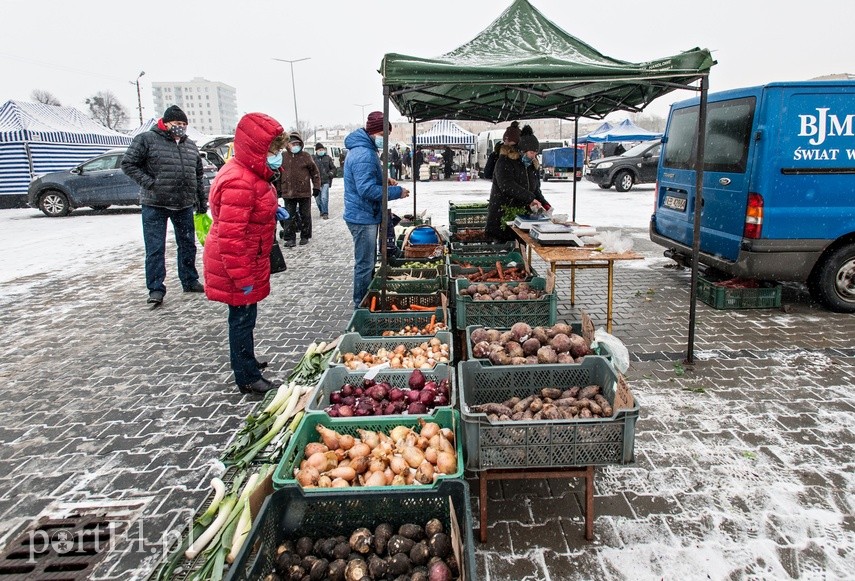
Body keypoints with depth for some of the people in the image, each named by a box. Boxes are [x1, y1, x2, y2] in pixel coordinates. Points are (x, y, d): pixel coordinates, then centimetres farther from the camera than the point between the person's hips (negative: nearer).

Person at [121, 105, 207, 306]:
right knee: (155, 248, -3)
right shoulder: (147, 139, -5)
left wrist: (202, 201, 16)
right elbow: (128, 163, -4)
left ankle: (190, 281, 26)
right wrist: (148, 183, -15)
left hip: (185, 204, 5)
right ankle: (156, 288, 4)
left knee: (188, 245, 12)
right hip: (155, 204, -5)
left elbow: (198, 175, 18)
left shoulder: (190, 145, 12)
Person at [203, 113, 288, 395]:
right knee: (243, 317, 1)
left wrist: (272, 211, 6)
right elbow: (230, 236, -28)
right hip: (238, 265, -10)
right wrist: (242, 277, -24)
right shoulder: (239, 183, -26)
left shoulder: (252, 174, 8)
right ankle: (248, 378, 14)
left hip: (247, 260, 10)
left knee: (243, 316, 22)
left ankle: (244, 360, 40)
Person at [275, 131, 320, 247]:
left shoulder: (306, 156, 0)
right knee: (289, 216, 3)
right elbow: (278, 174, 10)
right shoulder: (283, 157, 4)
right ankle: (290, 238, 10)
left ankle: (305, 236, 21)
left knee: (305, 215, 9)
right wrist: (278, 189, 9)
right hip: (288, 193, 1)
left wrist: (316, 187, 0)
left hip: (304, 192, -1)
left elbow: (315, 172, 4)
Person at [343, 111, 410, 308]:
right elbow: (367, 190, -29)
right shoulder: (364, 155, -22)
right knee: (365, 264, -1)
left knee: (369, 262, 20)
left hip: (365, 215, 11)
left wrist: (383, 180, 8)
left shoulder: (364, 148, 12)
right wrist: (397, 192, -21)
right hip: (363, 217, -11)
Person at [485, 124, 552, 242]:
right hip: (502, 215, -5)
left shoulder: (533, 166, 15)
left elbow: (536, 190, 19)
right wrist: (530, 198, -23)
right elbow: (507, 185, -22)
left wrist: (544, 203, -1)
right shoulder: (505, 162, -6)